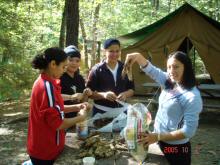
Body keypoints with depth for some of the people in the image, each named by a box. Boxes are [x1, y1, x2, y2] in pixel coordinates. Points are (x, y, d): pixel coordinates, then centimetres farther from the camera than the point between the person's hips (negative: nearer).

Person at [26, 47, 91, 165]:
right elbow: (57, 124, -25)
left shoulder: (43, 82, 5)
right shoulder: (48, 87, -25)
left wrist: (76, 107, 4)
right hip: (46, 151, -8)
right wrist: (80, 117, -11)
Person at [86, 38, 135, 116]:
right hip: (101, 111, -3)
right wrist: (103, 95, -23)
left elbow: (131, 89, 9)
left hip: (122, 111, 3)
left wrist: (125, 94, -12)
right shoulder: (97, 70, -5)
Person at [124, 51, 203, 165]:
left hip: (176, 148, -7)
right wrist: (138, 56, -18)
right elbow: (150, 69, 2)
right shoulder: (168, 82, -2)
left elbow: (188, 131, -25)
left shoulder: (192, 97, -24)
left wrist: (158, 137, -25)